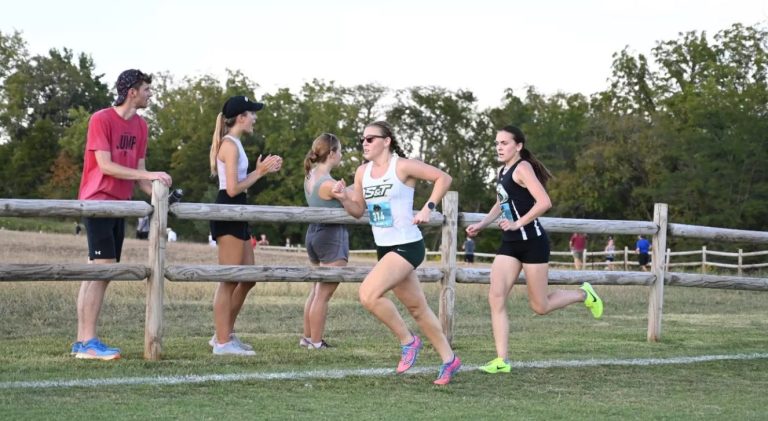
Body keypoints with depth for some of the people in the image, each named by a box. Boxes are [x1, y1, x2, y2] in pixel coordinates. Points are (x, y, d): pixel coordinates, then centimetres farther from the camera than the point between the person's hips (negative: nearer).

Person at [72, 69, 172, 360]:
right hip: (97, 201, -8)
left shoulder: (140, 126, 12)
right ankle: (88, 341, -13)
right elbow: (105, 165, -16)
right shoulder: (101, 120, -10)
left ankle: (82, 341, 8)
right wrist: (149, 175, -21)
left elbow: (138, 170, 13)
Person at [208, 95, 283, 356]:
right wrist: (259, 172, -11)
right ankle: (222, 342, -3)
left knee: (247, 279, 13)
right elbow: (233, 189, -19)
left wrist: (263, 170, 14)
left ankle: (224, 334, 19)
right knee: (230, 281, -7)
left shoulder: (233, 144, 18)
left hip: (236, 215, 10)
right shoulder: (230, 145, -13)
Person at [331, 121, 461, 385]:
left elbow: (443, 178, -8)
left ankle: (407, 341, -6)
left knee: (368, 294, -24)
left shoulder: (402, 166, -11)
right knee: (417, 307, 13)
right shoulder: (362, 172, 8)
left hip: (407, 246, -8)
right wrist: (343, 197, -5)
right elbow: (358, 211, 14)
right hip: (384, 248, 8)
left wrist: (428, 208, -15)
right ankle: (449, 359, 25)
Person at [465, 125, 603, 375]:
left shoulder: (522, 168, -13)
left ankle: (584, 295, 29)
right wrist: (480, 225, 17)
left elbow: (544, 202, -24)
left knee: (540, 307, 2)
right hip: (510, 244, 8)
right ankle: (502, 361, -7)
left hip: (532, 242, -8)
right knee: (495, 298, -7)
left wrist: (517, 223, -25)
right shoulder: (502, 172, 13)